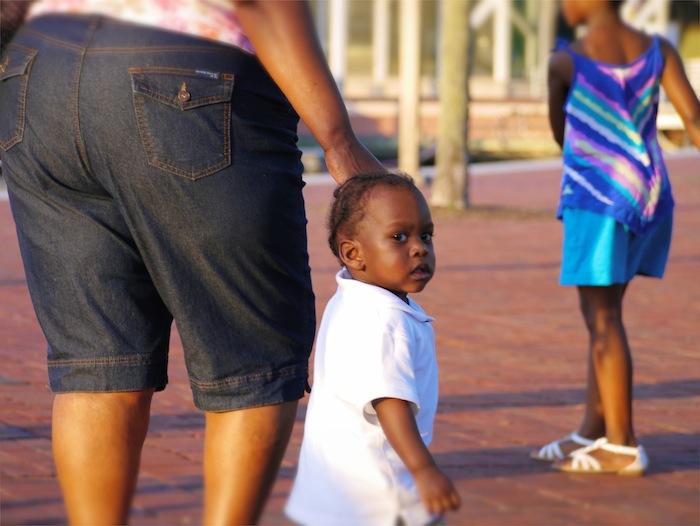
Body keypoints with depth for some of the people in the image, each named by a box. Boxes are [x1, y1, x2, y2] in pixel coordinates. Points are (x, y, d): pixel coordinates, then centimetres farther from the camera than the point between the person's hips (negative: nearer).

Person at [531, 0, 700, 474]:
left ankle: (623, 445, 1)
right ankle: (594, 430, 24)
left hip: (596, 199, -6)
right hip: (650, 197, 6)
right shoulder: (658, 51, 2)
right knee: (603, 314, 17)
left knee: (603, 319, 0)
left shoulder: (566, 61, -9)